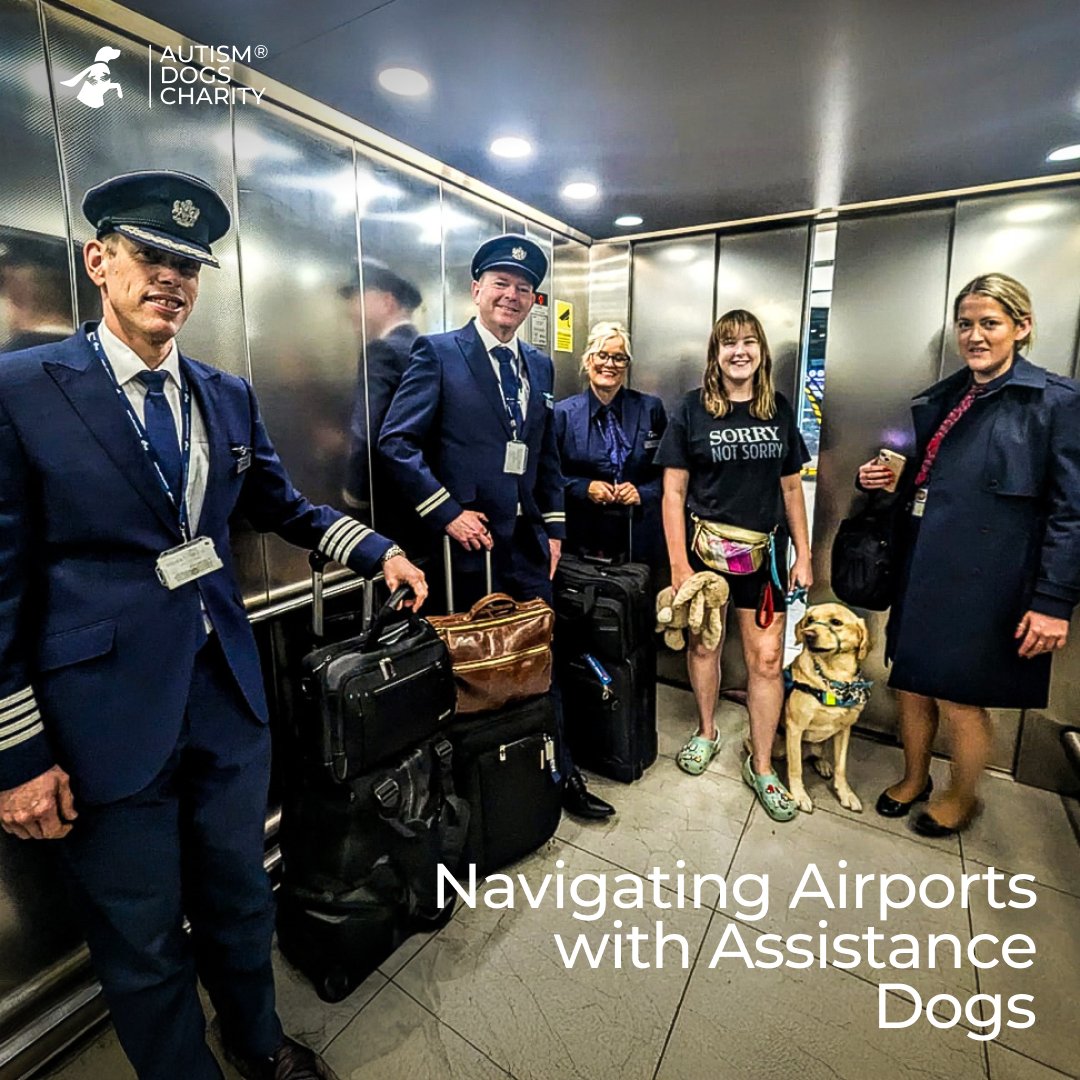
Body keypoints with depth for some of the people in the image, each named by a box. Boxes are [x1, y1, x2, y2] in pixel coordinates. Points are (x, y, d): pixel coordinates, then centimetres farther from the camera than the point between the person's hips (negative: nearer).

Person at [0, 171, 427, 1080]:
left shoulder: (229, 397, 7)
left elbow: (280, 504, 16)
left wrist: (378, 550, 3)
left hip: (229, 696, 5)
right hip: (108, 720, -4)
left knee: (240, 895, 25)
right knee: (142, 941, 17)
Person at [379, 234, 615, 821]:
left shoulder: (539, 365, 14)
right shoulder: (439, 352, -3)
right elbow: (396, 442, -10)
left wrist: (554, 528, 11)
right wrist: (447, 514, -14)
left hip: (527, 546, 5)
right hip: (469, 542, -5)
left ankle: (560, 773, 29)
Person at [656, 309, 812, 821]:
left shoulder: (779, 409, 5)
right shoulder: (692, 409, -4)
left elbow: (791, 486, 10)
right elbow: (673, 491, -6)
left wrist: (803, 554, 6)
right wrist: (679, 564, -10)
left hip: (763, 549, 2)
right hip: (705, 546, -2)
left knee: (766, 659, 4)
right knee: (703, 643, 13)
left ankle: (761, 765, 22)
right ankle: (706, 731, 38)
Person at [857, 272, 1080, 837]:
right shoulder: (936, 400, 11)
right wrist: (883, 477, -1)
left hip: (985, 586, -5)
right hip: (921, 577, 5)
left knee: (959, 699, 6)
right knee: (911, 684, 15)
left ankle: (962, 796, 34)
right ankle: (914, 778, 39)